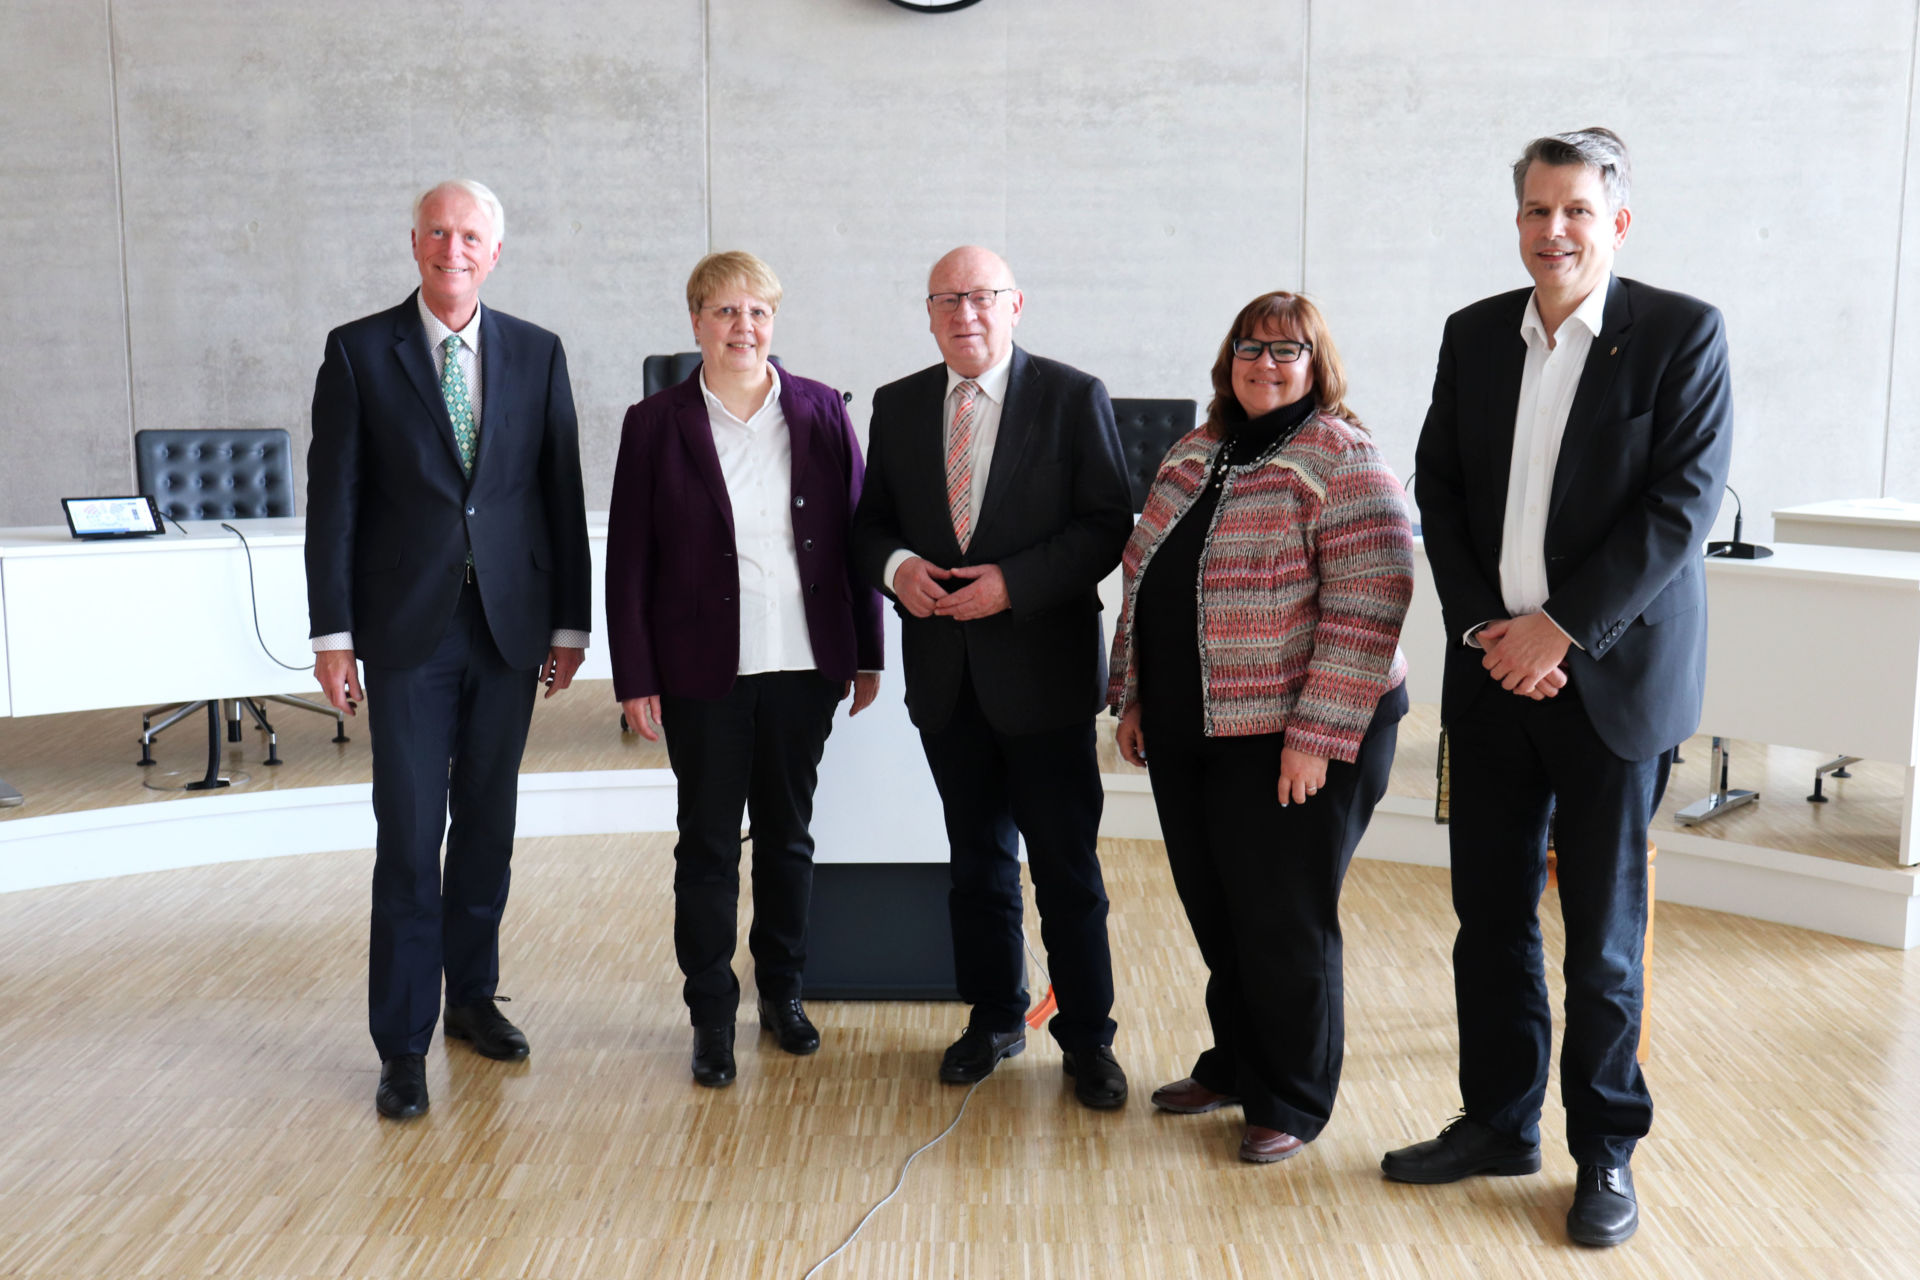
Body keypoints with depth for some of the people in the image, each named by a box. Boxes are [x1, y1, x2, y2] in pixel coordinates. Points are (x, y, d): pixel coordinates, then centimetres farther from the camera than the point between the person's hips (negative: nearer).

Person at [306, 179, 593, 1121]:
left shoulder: (536, 354, 6)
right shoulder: (357, 351, 1)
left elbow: (563, 493, 7)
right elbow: (333, 499, -1)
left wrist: (571, 620, 4)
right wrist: (332, 633, -5)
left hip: (510, 623, 2)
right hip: (408, 628, -2)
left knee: (487, 826, 12)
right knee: (409, 839, -1)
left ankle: (472, 994, 28)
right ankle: (403, 1043, 9)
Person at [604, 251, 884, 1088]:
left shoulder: (821, 413, 2)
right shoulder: (656, 424, -2)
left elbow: (857, 534, 5)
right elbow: (629, 562, -1)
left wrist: (867, 654, 3)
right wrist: (635, 678, -5)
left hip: (804, 665, 2)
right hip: (704, 673, -2)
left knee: (788, 833, 14)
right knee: (708, 844, 6)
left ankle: (782, 990, 31)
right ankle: (711, 1013, 20)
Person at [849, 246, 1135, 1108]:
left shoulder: (1074, 398, -4)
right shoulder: (898, 406, 8)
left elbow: (1109, 523, -8)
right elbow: (871, 521, 12)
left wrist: (1014, 582, -19)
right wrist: (896, 566, -11)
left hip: (1043, 668, -4)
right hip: (945, 673, 4)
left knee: (1067, 868, 3)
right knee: (977, 860, 16)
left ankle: (1087, 1037, 19)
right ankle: (994, 1018, 32)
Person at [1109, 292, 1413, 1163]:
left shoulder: (1343, 460, -10)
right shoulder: (1193, 455, 12)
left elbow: (1369, 607, -17)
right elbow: (1148, 585, 17)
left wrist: (1319, 737, -20)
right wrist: (1133, 696, 13)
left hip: (1290, 740, -6)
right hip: (1186, 734, 7)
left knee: (1283, 923, 4)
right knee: (1215, 915, 15)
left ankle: (1292, 1105, 21)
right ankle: (1233, 1067, 34)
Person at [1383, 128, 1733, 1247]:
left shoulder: (1681, 334, -6)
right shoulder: (1476, 334, 8)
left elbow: (1682, 507, -12)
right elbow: (1440, 490, 8)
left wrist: (1558, 628, -15)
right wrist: (1481, 626, -5)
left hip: (1611, 676, -4)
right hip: (1492, 670, 4)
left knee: (1602, 935, 6)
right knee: (1491, 915, 11)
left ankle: (1606, 1153, 23)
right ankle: (1500, 1123, 28)